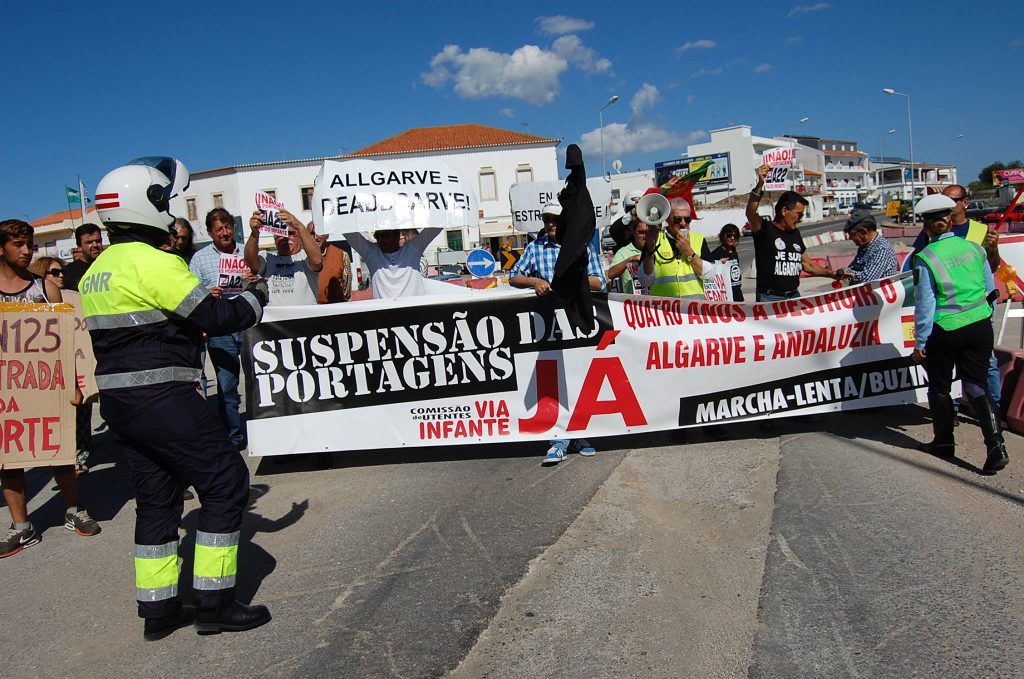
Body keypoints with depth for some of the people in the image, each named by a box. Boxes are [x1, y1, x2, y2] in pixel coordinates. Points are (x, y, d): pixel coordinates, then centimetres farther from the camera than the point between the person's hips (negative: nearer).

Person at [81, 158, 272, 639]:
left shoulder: (98, 270, 14)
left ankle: (158, 609, 24)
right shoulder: (153, 262, -15)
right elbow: (215, 317, -16)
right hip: (162, 399, -9)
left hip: (117, 399, 9)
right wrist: (254, 298, 2)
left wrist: (191, 326, 18)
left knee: (157, 498, 17)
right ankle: (214, 603, 6)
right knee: (225, 483, 0)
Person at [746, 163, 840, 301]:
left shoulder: (795, 234, 15)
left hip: (794, 296, 7)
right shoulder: (765, 229, -6)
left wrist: (834, 274, 18)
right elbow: (750, 213, -27)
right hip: (770, 298, -7)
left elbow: (808, 265, 25)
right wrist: (760, 184, -39)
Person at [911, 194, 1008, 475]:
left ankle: (944, 442, 27)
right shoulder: (974, 248, 2)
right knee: (977, 385, 9)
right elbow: (990, 290, 9)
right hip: (980, 327, 4)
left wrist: (920, 343, -5)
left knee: (939, 387, 14)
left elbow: (925, 304, -12)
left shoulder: (925, 258, -13)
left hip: (944, 331, -4)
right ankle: (996, 445, -5)